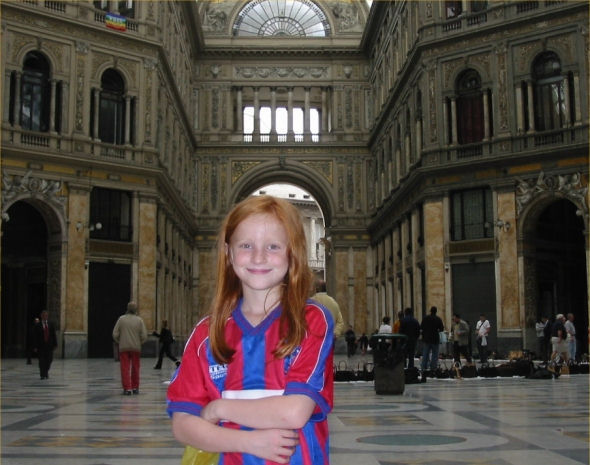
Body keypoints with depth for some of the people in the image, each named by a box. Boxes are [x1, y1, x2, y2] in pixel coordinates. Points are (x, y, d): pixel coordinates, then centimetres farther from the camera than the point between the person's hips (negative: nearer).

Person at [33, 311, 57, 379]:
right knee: (42, 361, -3)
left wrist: (55, 344, 1)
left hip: (49, 345, 3)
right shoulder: (37, 325, -1)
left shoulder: (51, 324, 8)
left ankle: (46, 372, 28)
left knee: (49, 360, 4)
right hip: (41, 346, -3)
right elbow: (35, 337, -4)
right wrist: (35, 347, -9)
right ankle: (42, 375, 5)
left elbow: (54, 335, 8)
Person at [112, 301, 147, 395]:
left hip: (123, 348, -1)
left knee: (125, 368, 2)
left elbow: (115, 334, -4)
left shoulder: (121, 319, -3)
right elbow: (144, 335, -6)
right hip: (136, 348, 1)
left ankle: (127, 388, -3)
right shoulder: (139, 320, -3)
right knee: (135, 368, 14)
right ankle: (135, 387, 21)